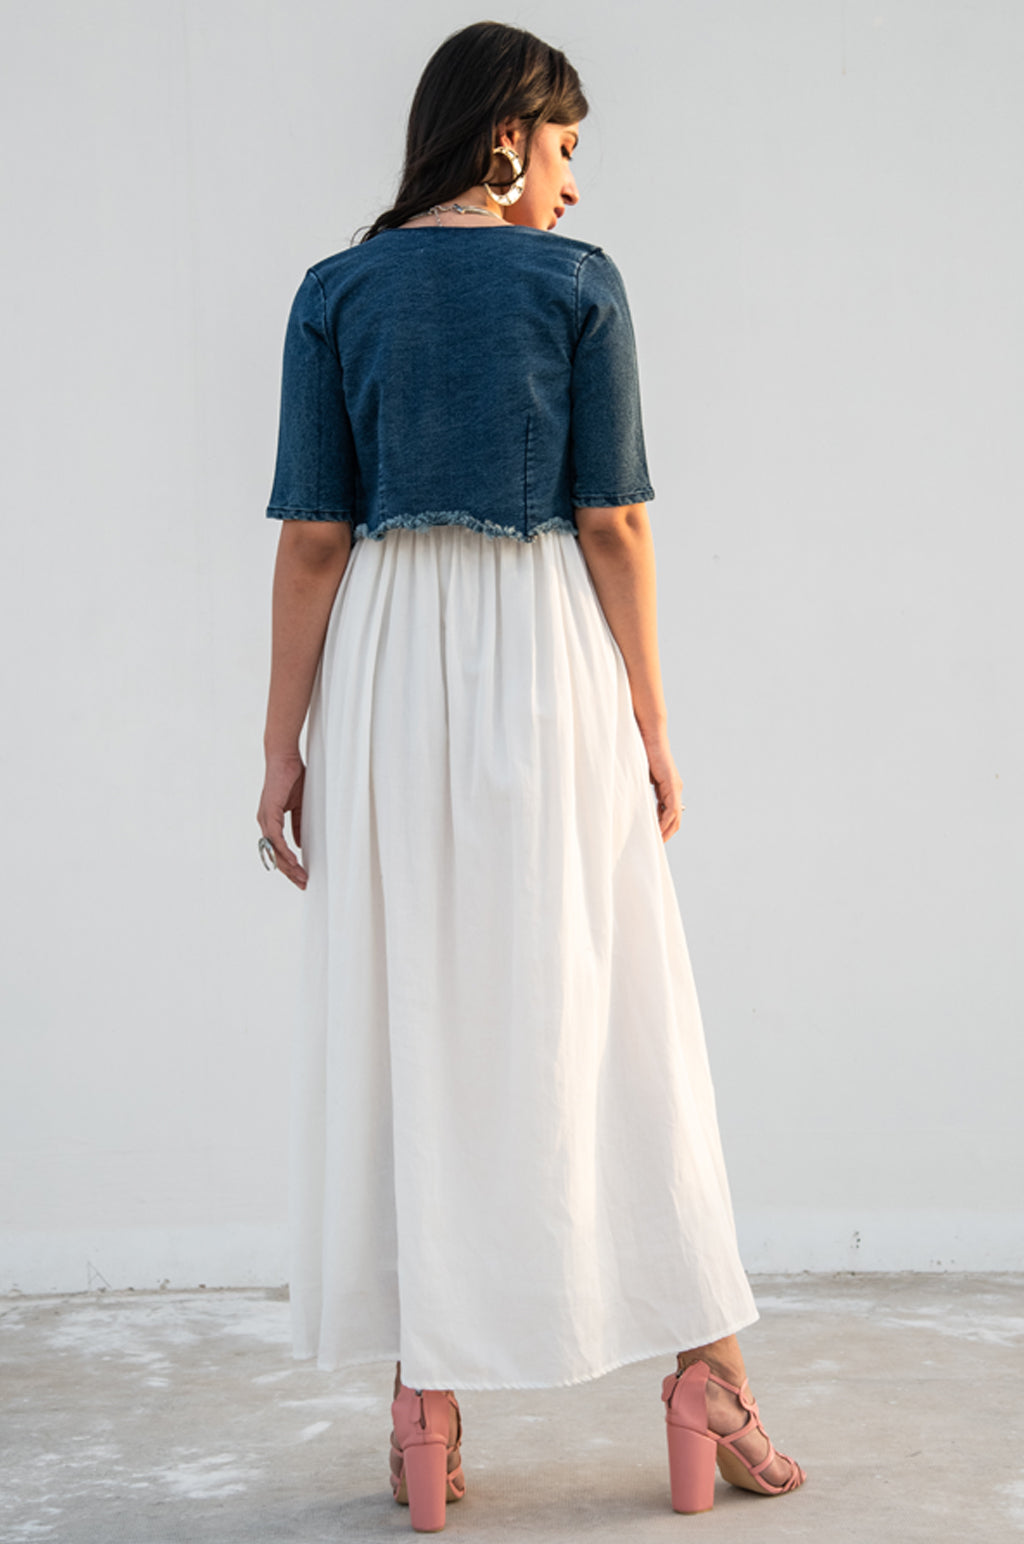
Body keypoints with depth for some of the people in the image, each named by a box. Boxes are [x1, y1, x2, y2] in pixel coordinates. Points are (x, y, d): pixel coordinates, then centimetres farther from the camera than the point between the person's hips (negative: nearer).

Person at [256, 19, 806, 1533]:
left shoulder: (336, 293, 3)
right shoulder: (579, 283, 0)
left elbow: (314, 538, -1)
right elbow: (614, 523, -4)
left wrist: (286, 739, 3)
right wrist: (650, 718, 3)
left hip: (391, 670, 1)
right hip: (550, 667, -1)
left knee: (410, 1023, 5)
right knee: (606, 1016, 7)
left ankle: (430, 1417, 10)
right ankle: (706, 1369, 13)